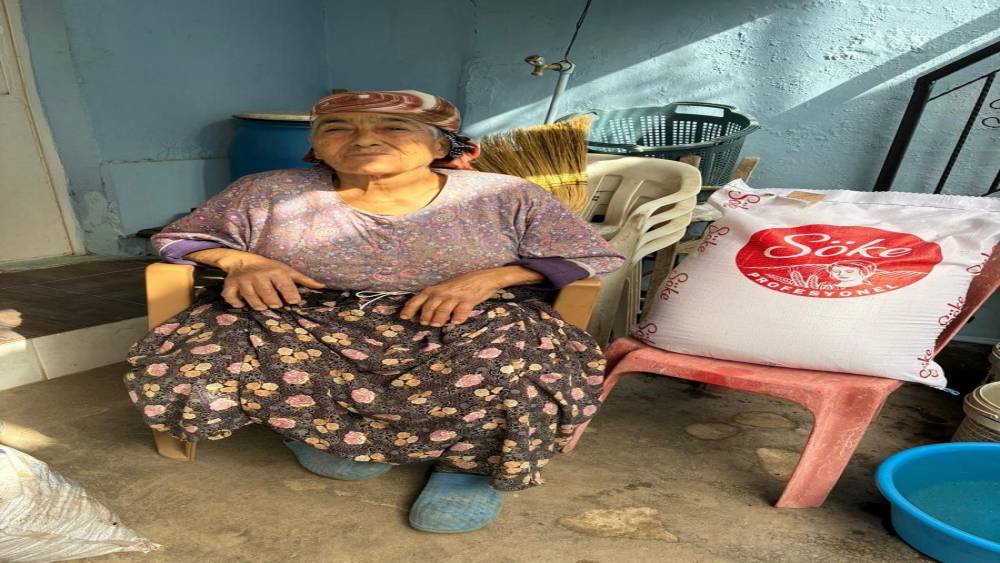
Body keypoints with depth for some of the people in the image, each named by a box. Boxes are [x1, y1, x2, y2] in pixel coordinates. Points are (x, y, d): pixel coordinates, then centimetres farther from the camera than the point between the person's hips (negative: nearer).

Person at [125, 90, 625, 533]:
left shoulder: (506, 196, 2)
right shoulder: (270, 194, 6)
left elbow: (589, 258, 2)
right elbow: (181, 237, 17)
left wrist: (489, 277, -15)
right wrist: (240, 262, -7)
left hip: (469, 334, -2)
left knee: (535, 377, -34)